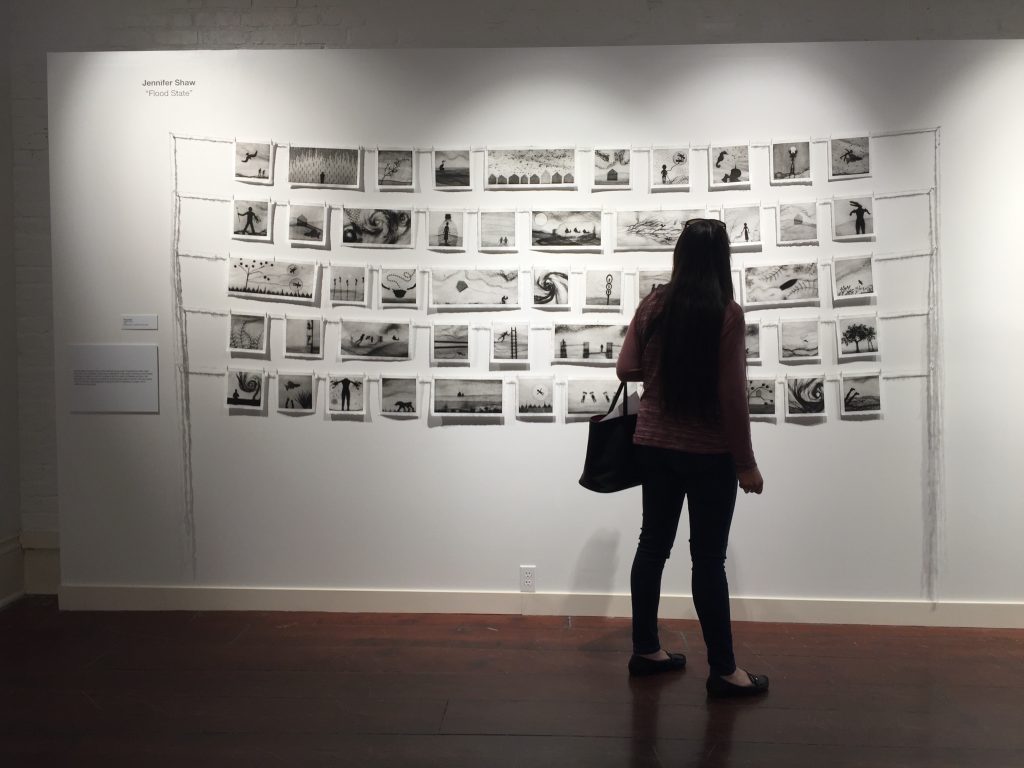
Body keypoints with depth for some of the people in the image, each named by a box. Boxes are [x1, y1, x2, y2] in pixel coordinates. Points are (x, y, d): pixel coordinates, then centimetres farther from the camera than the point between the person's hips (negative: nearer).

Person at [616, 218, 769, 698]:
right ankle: (723, 671, 12)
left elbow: (626, 370, 4)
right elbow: (732, 396, -15)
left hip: (653, 444, 5)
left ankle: (645, 650, 25)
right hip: (708, 452, -5)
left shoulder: (652, 306, -1)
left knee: (653, 543, 14)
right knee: (708, 558, 2)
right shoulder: (727, 314, -14)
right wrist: (746, 462, -6)